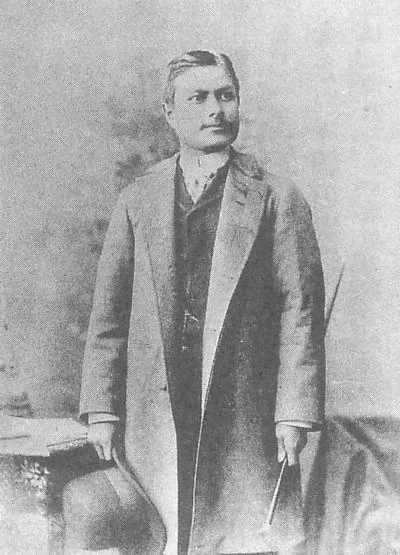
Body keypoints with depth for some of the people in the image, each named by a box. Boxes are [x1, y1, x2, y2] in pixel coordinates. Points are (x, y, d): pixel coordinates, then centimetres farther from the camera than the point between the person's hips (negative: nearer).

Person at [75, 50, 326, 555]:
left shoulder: (277, 200, 2)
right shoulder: (137, 201, 9)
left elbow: (300, 314, -2)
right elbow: (108, 313, 8)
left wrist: (294, 414, -8)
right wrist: (101, 409, 3)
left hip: (245, 418, -2)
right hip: (155, 414, 2)